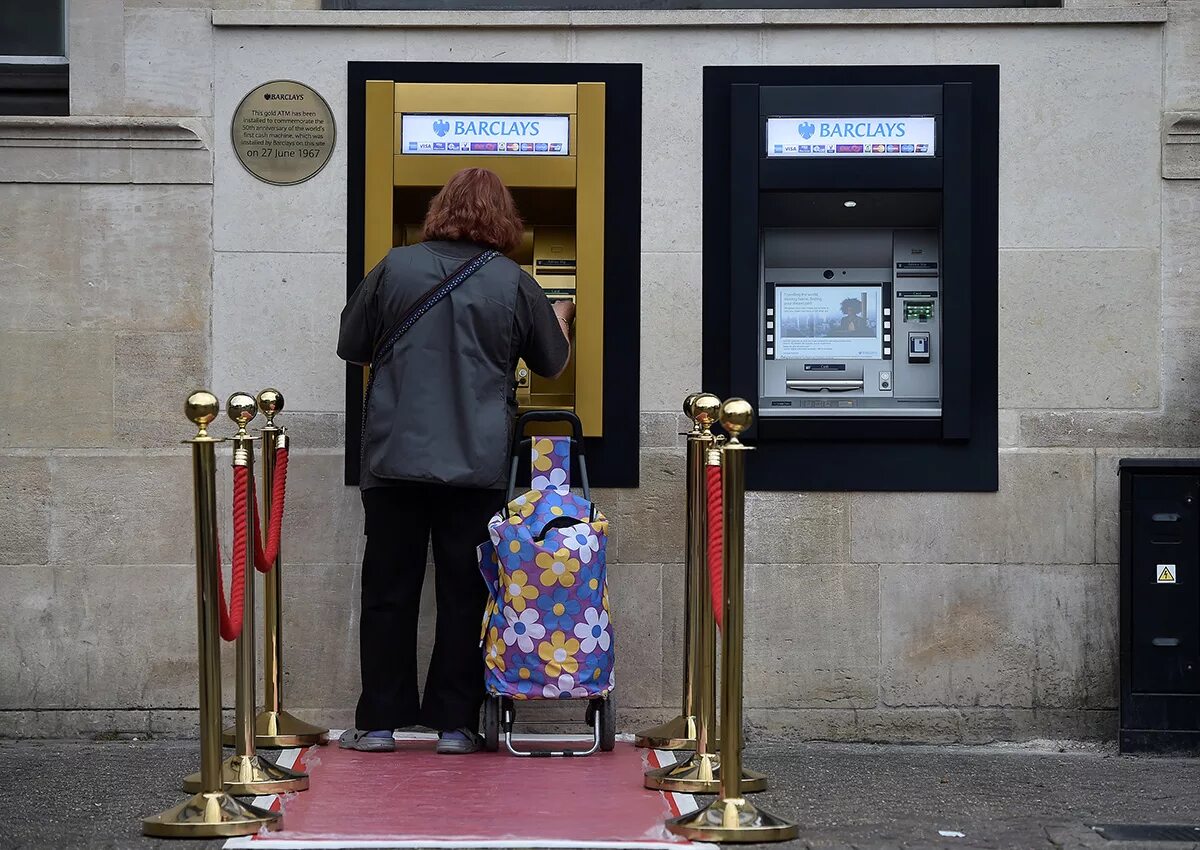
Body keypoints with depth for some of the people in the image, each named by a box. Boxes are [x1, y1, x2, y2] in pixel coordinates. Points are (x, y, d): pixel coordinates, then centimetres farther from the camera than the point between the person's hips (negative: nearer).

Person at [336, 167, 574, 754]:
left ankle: (378, 722, 10)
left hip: (395, 459, 0)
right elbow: (553, 364, 14)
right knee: (465, 595, 6)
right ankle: (454, 723, 7)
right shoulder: (514, 284, 0)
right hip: (477, 465, 0)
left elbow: (351, 346, 10)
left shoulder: (394, 269, 0)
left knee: (388, 593, 7)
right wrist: (561, 319, 35)